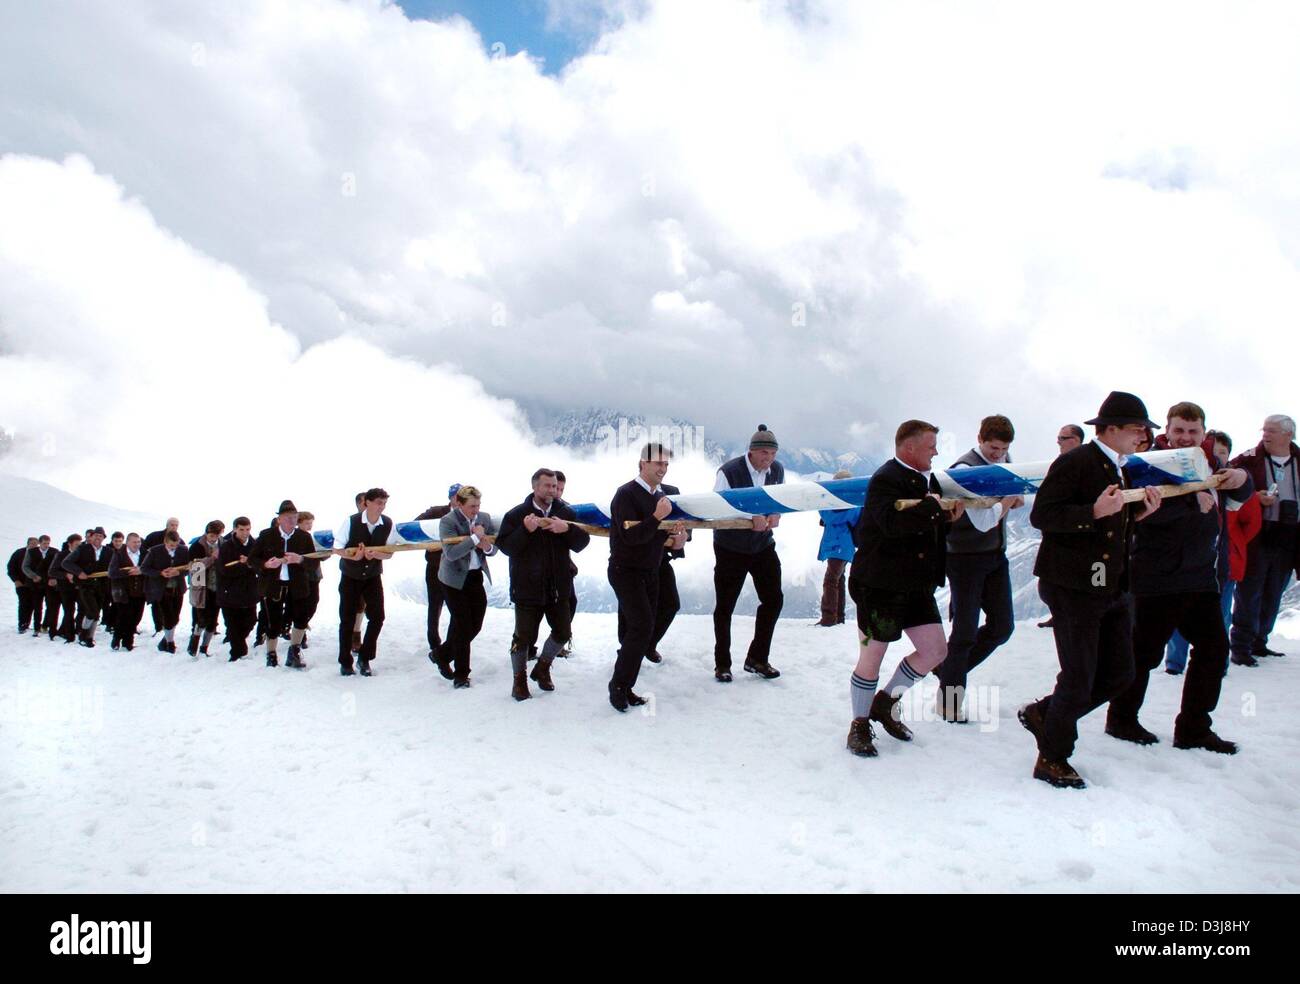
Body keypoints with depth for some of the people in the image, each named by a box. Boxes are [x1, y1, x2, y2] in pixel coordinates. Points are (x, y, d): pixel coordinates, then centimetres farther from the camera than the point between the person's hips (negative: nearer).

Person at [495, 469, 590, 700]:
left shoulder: (565, 513, 5)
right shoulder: (516, 515, -6)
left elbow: (582, 542, 0)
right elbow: (504, 546, -11)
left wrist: (567, 529, -19)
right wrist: (525, 530, -26)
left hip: (558, 587, 4)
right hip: (527, 588, -4)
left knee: (562, 632, 12)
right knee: (524, 636, 0)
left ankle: (542, 669, 36)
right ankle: (520, 679, 22)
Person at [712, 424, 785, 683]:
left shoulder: (777, 470, -3)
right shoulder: (729, 471, -20)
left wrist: (776, 514, -13)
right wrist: (751, 518, -35)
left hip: (763, 545, 5)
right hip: (730, 548, -5)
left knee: (773, 599, 5)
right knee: (724, 606, 3)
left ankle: (757, 658, 21)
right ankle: (722, 663, 19)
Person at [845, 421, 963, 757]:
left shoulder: (927, 480, 13)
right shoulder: (886, 479, -16)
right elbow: (892, 522, -33)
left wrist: (950, 517, 7)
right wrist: (934, 506, -26)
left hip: (916, 584, 9)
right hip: (879, 585, -8)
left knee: (935, 651, 9)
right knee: (872, 658, 2)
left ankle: (886, 702, 27)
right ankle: (860, 724, 20)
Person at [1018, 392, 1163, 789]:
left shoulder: (1122, 469, 16)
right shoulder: (1076, 462, -13)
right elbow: (1041, 516, -21)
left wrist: (1139, 513, 5)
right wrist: (1095, 511, -28)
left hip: (1114, 588, 9)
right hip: (1075, 587, -9)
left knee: (1119, 674, 10)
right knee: (1079, 679, -1)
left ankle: (1043, 714, 28)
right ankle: (1052, 759, 17)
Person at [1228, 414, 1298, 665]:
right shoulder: (1250, 460, -4)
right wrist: (1255, 498, -18)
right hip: (1256, 538, -4)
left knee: (1273, 596, 12)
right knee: (1249, 594, -2)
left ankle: (1259, 642, 24)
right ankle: (1241, 647, 4)